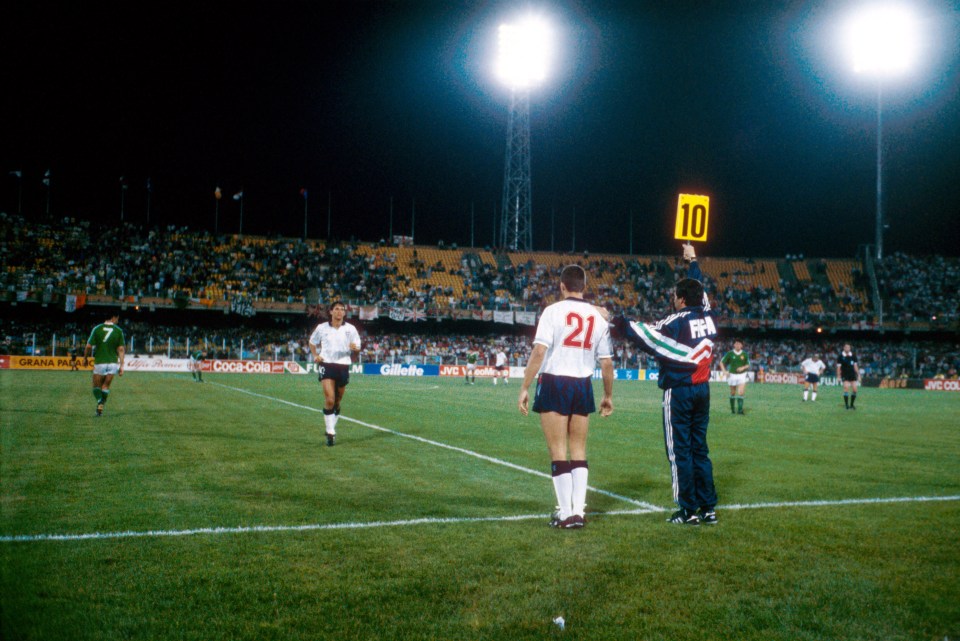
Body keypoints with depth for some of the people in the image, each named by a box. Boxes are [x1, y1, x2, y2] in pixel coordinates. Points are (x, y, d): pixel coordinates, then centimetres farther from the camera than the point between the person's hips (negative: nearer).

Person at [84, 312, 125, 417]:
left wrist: (85, 358, 11)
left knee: (96, 386, 11)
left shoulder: (97, 329, -3)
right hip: (113, 362, 1)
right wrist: (121, 365, -2)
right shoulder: (119, 331, -2)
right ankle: (101, 406, 4)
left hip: (99, 362, -1)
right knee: (106, 386, 13)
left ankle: (99, 402, -16)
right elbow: (121, 349, -5)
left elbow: (89, 346, -5)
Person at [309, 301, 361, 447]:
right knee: (329, 399, -15)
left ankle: (331, 429, 30)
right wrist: (315, 355, 1)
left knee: (337, 402, 11)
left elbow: (357, 349, 7)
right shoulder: (322, 328, 3)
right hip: (326, 365, -2)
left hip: (343, 366, 2)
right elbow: (312, 342, 19)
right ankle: (331, 433, -8)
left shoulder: (350, 329, 3)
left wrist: (355, 348, -17)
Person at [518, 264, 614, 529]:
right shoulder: (598, 317, 7)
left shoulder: (553, 311, -6)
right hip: (583, 385, 4)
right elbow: (607, 362, 9)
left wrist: (524, 388, -11)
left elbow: (539, 351, -15)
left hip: (554, 383, -4)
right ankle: (579, 511, 13)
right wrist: (608, 395, 22)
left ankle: (566, 514, 3)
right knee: (579, 451, 13)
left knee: (558, 452, 1)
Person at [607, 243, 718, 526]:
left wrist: (617, 321, -9)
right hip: (702, 388, 7)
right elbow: (700, 289, 22)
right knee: (699, 448, 13)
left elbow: (648, 336, -13)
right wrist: (693, 262, 37)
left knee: (680, 451, -1)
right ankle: (708, 507, 15)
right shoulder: (708, 317, 4)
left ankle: (688, 511, 1)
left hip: (679, 391, -7)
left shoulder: (678, 322, -14)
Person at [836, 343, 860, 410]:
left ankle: (852, 404, 13)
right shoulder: (841, 356, -2)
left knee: (854, 389, -2)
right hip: (845, 375, -4)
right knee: (846, 388, -16)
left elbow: (855, 366, 12)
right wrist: (838, 376, -6)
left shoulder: (853, 356, 7)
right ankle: (846, 404, -8)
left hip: (853, 375, 4)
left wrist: (858, 375, 10)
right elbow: (838, 367, -1)